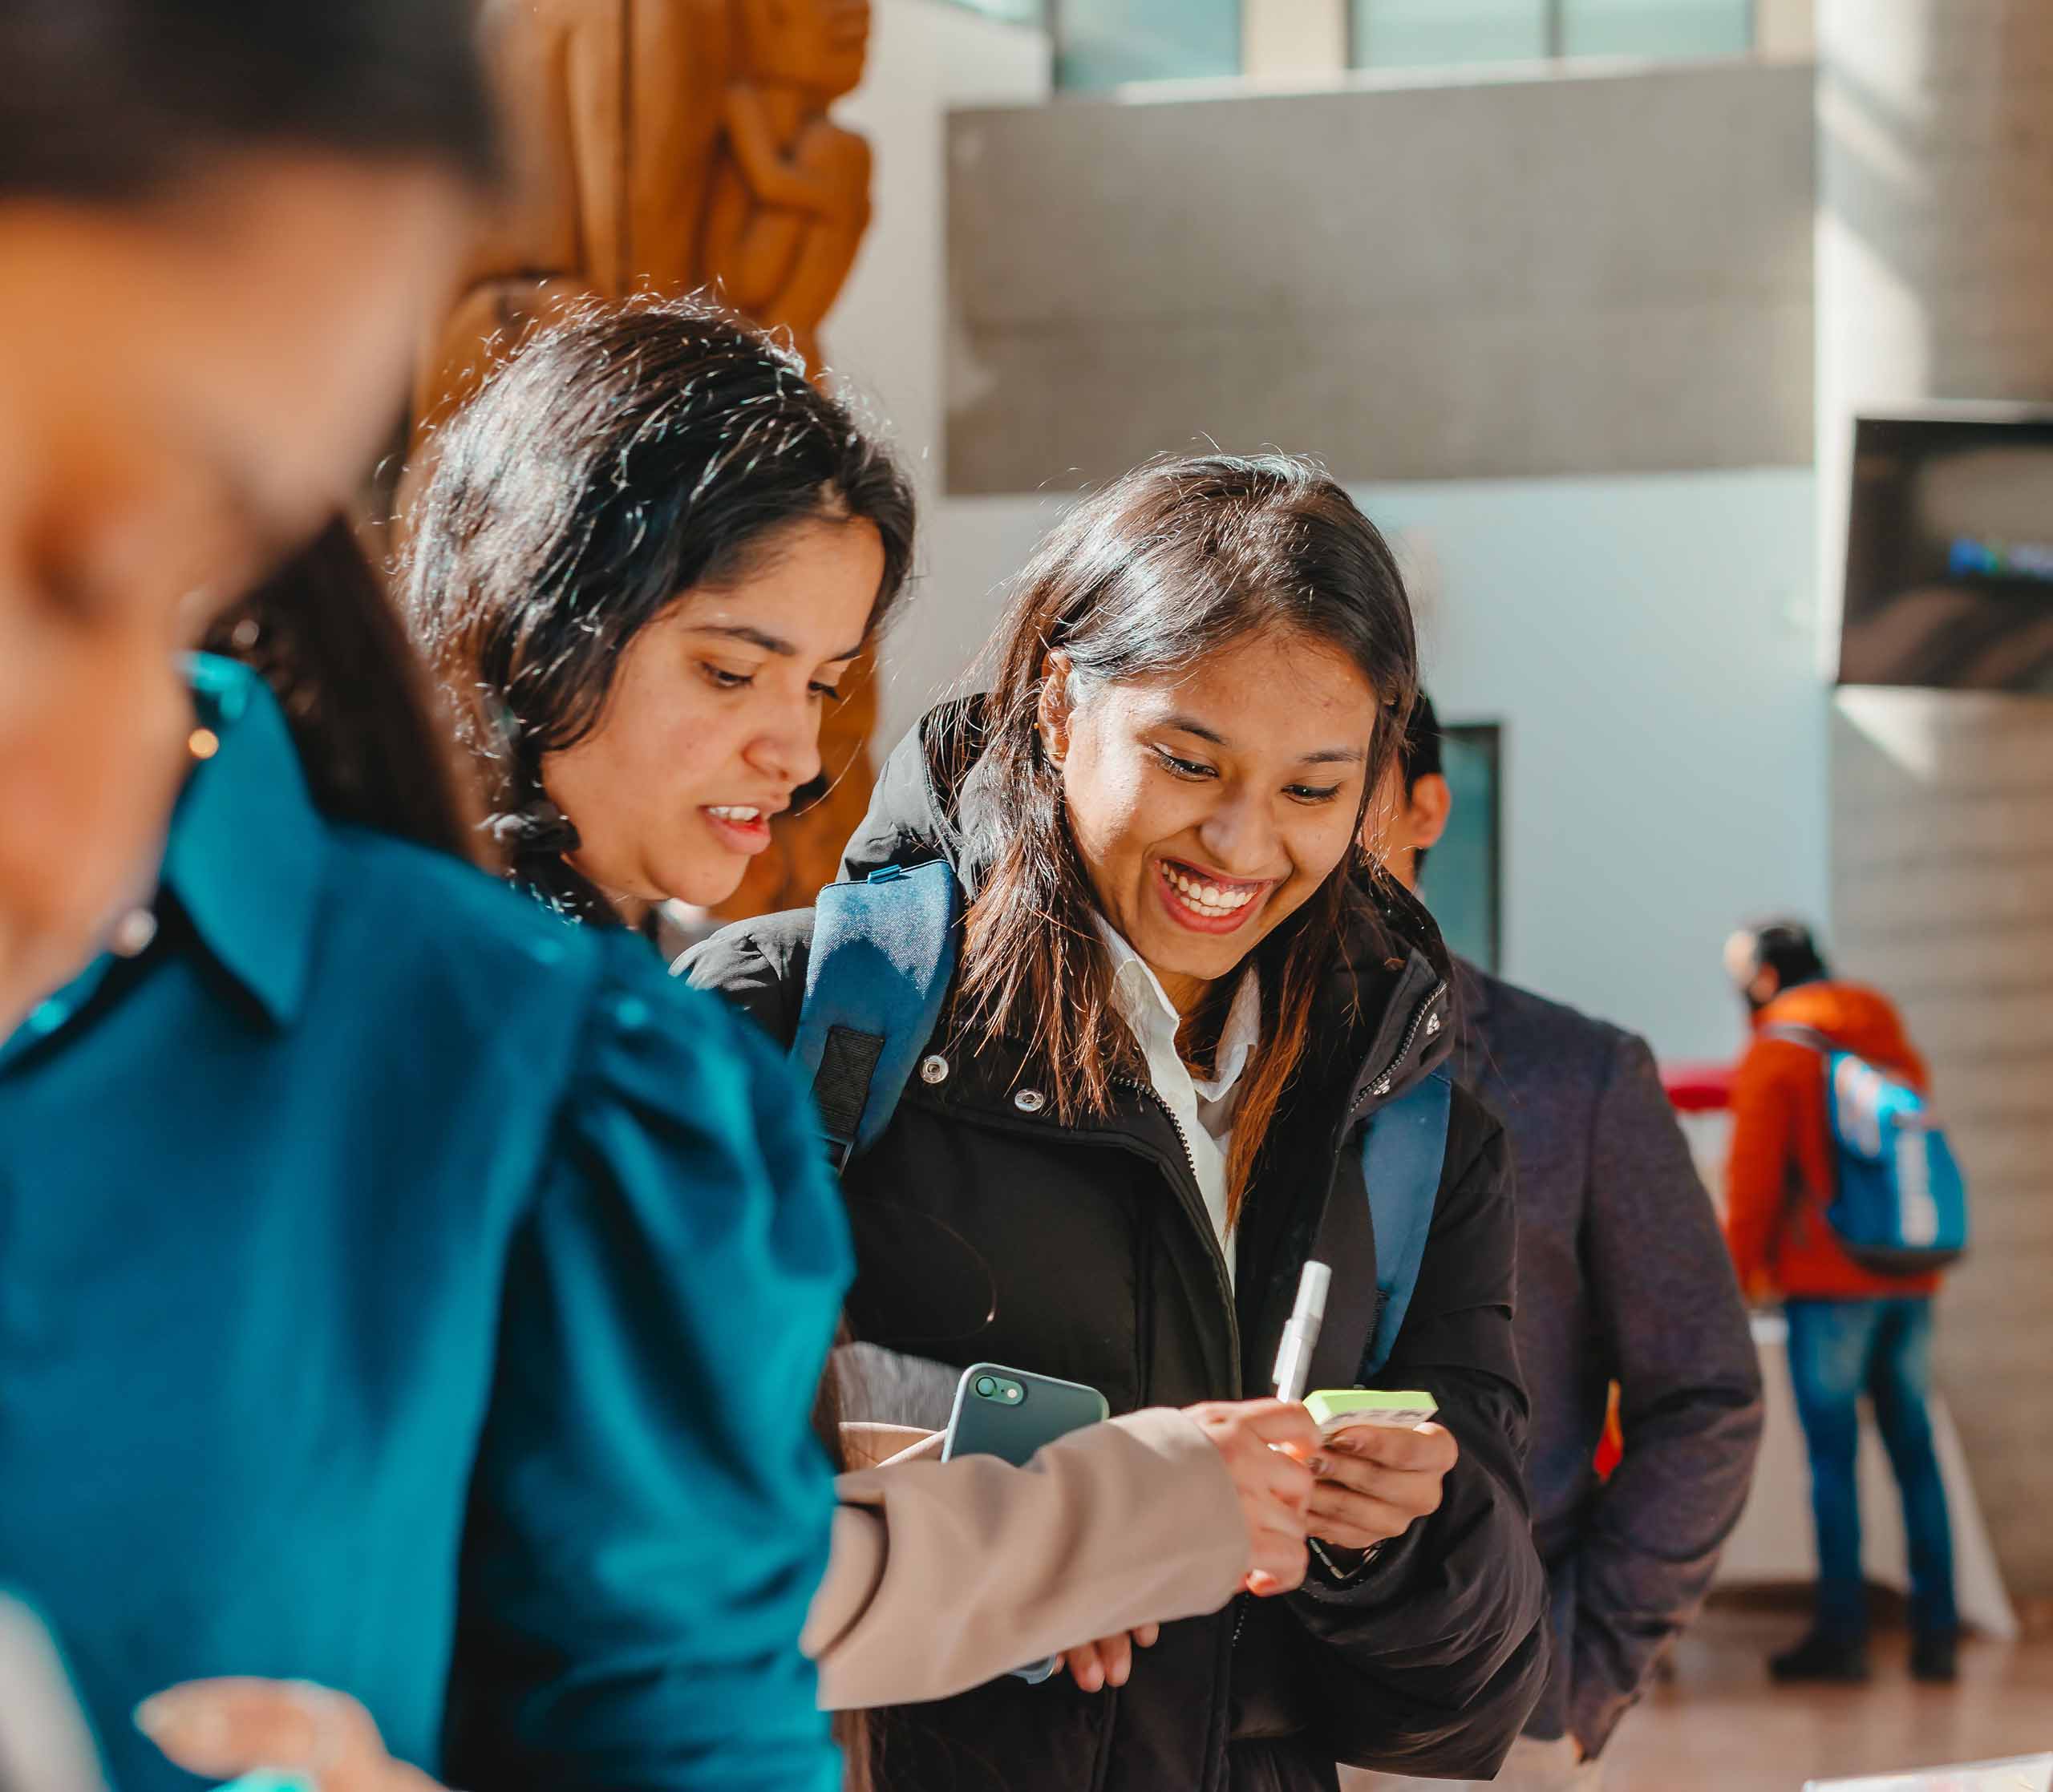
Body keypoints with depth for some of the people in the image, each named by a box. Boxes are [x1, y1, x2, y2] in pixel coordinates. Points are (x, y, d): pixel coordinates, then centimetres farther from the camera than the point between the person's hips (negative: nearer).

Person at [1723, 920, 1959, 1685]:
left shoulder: (1774, 1055, -4)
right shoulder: (1892, 1043, 15)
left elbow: (1753, 1178, -6)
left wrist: (1740, 1271, 3)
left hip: (1828, 1281, -6)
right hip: (1909, 1279, 6)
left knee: (1833, 1456, -4)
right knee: (1914, 1450, 7)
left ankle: (1842, 1629, -7)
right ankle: (1936, 1630, 5)